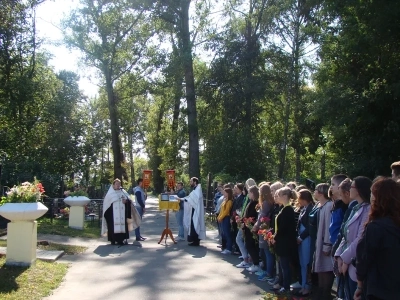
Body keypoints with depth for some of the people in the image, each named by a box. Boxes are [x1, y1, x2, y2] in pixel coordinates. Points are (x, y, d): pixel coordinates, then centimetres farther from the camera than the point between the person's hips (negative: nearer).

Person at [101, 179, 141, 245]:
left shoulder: (123, 192, 16)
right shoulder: (110, 193, 8)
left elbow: (129, 200, 10)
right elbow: (106, 203, 2)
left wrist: (126, 201, -11)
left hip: (122, 214, 3)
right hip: (113, 214, -3)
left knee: (122, 225, -2)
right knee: (113, 226, -9)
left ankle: (120, 240, 3)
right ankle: (113, 240, -3)